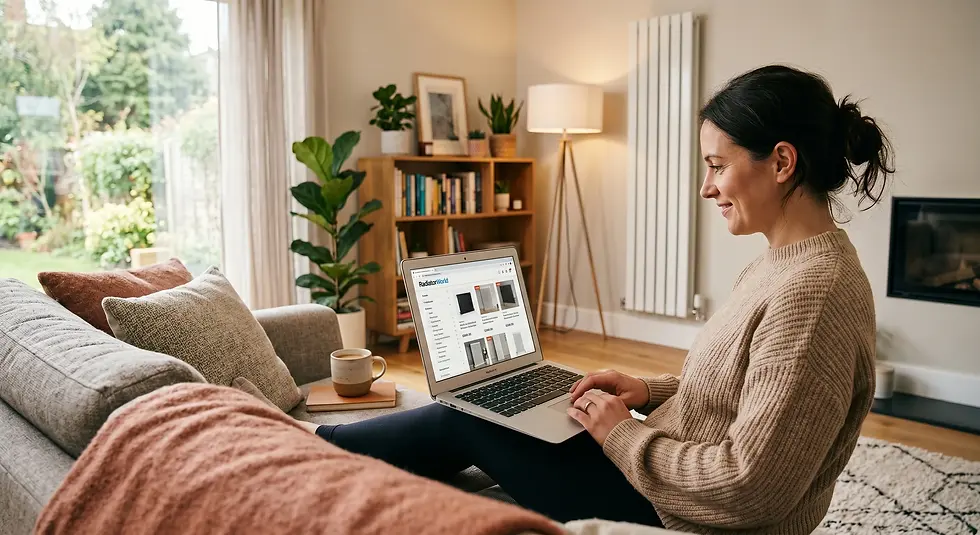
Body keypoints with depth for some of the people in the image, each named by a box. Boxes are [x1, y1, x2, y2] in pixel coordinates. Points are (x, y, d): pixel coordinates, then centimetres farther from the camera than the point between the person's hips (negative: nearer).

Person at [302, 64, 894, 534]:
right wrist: (650, 391, 1)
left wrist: (621, 434, -17)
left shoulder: (812, 292, -27)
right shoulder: (784, 263, 4)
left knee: (462, 423, -2)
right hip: (666, 476, 9)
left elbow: (748, 485, -28)